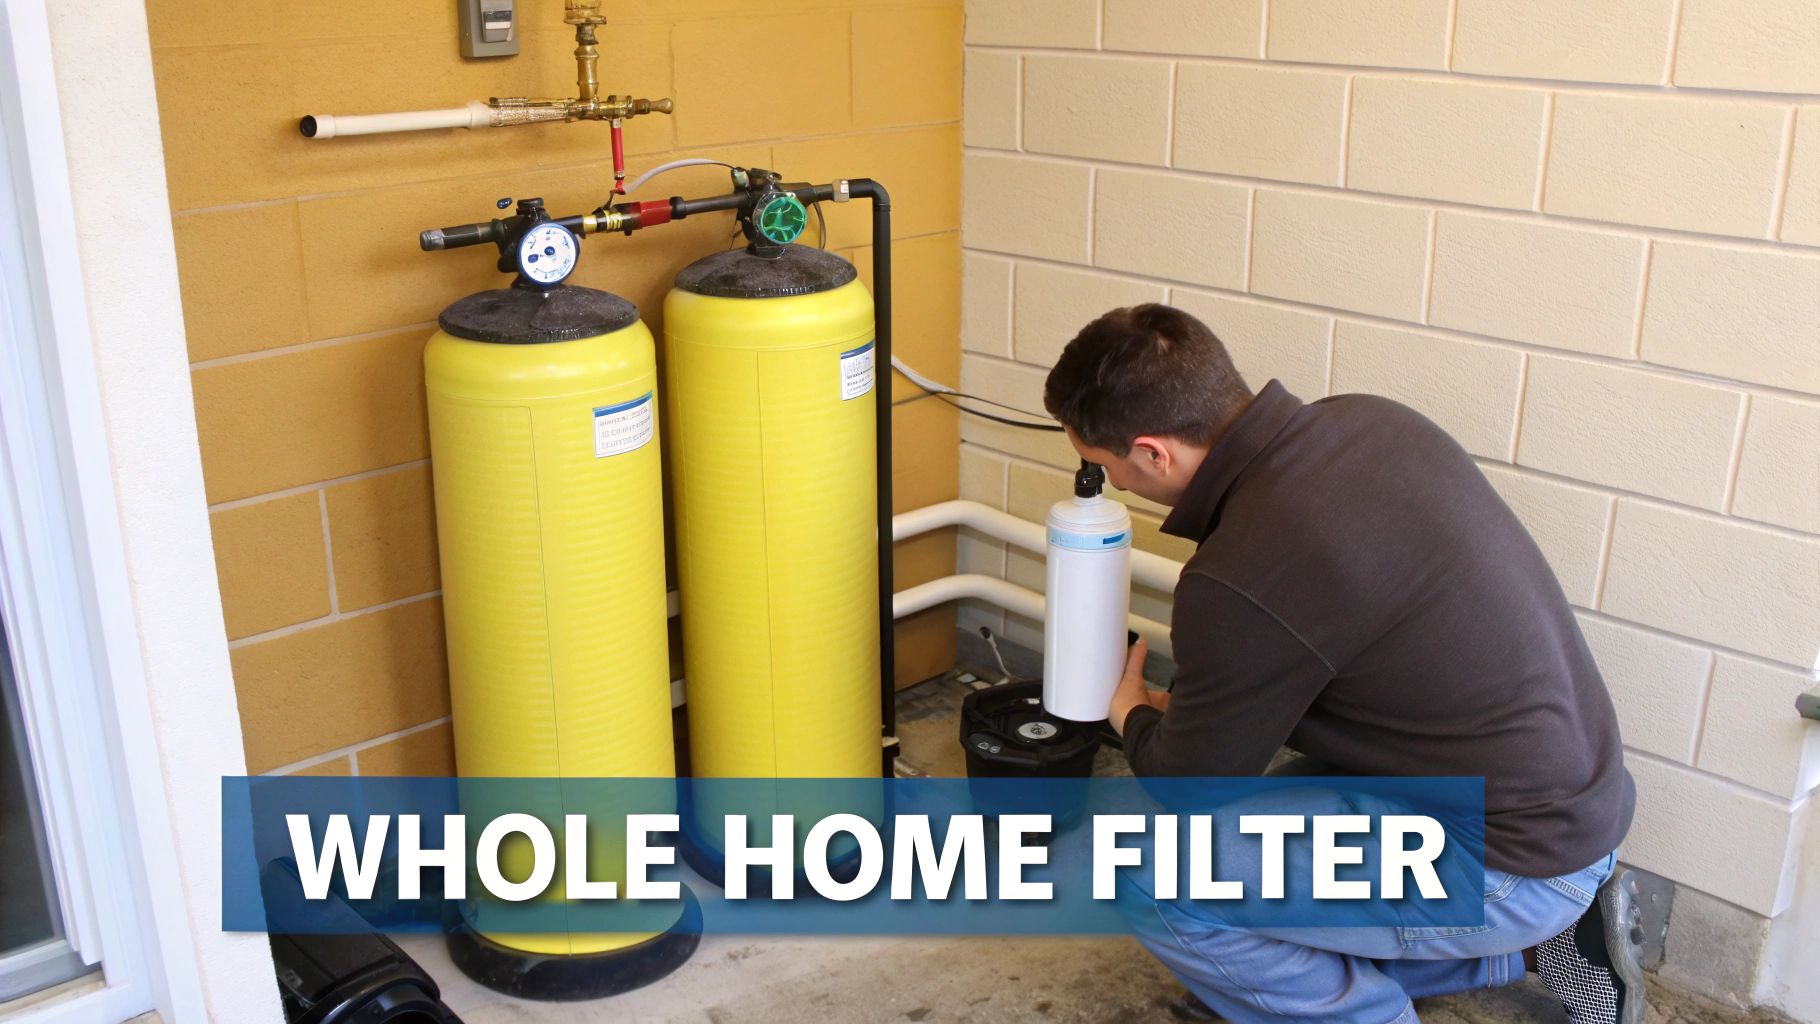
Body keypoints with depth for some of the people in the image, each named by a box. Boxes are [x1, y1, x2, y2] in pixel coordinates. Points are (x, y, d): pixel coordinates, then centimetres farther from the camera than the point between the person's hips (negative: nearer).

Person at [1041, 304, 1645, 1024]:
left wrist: (1132, 715, 11)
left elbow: (1192, 785, -11)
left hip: (1508, 858, -9)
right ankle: (1538, 938, 20)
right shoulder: (1367, 419, -3)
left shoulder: (1243, 578, -28)